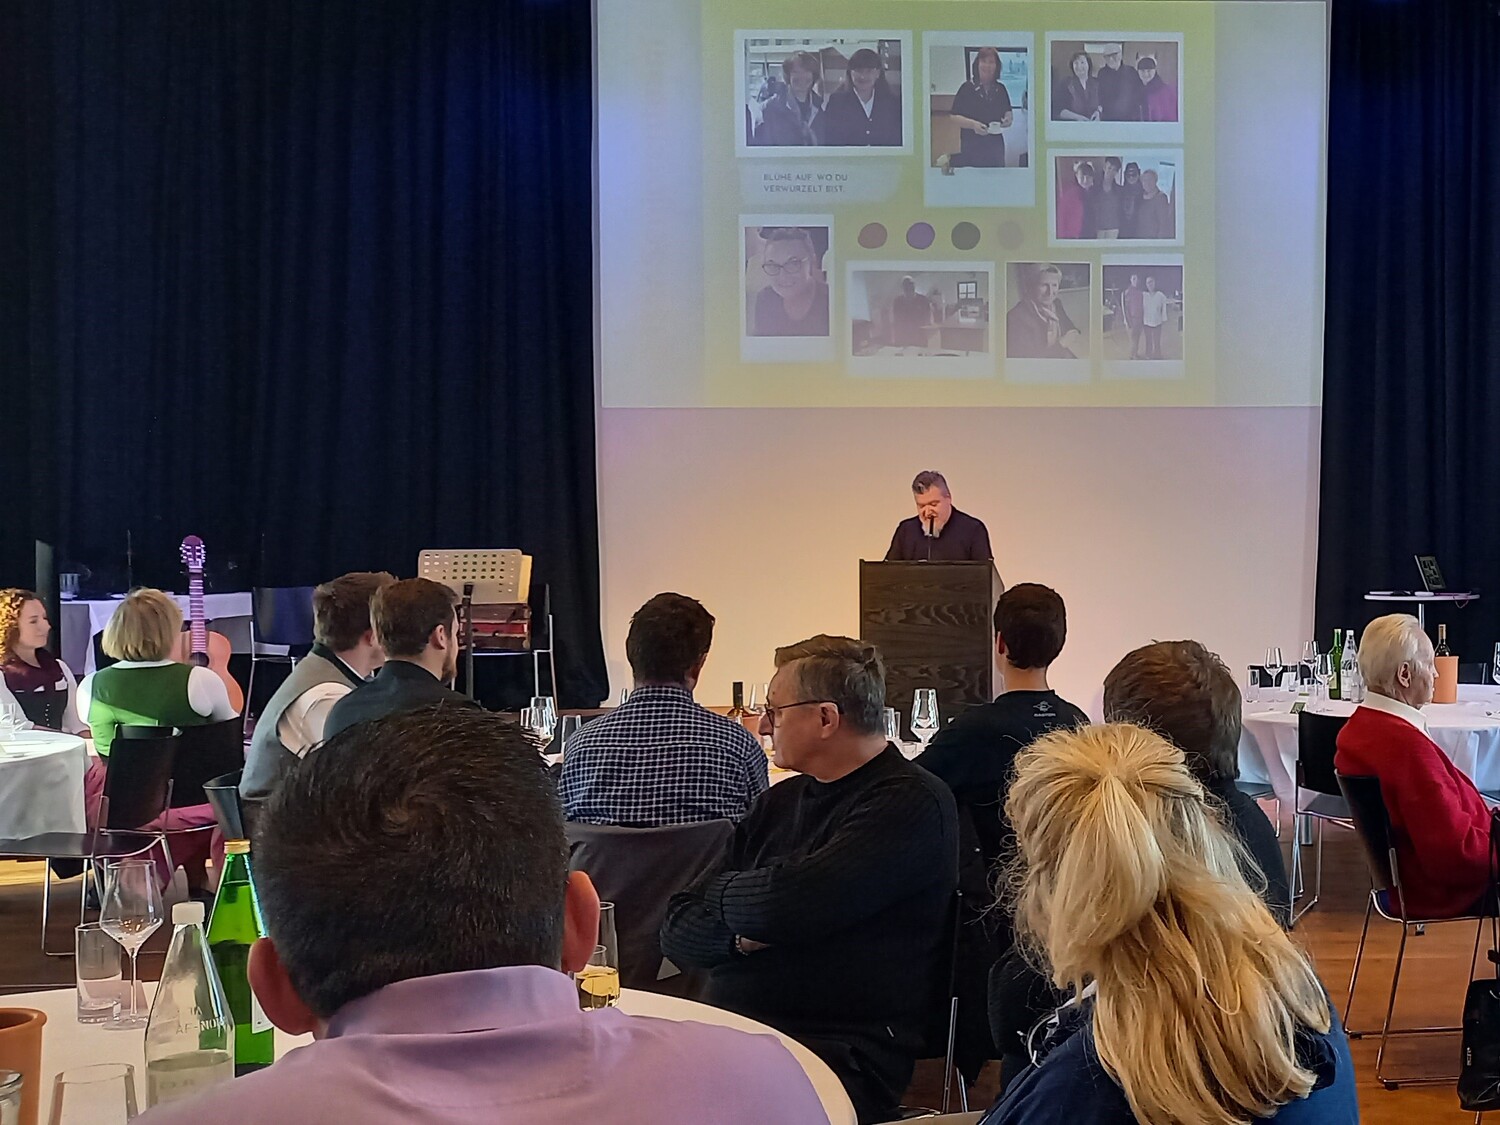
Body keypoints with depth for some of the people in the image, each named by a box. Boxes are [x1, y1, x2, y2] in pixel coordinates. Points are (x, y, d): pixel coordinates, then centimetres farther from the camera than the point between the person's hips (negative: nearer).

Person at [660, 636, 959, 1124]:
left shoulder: (912, 804, -5)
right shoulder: (780, 803, 20)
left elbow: (786, 904, -18)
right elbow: (678, 932, 15)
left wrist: (720, 894, 3)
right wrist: (742, 933, -6)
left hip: (840, 1054, -7)